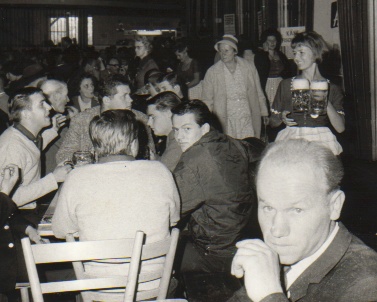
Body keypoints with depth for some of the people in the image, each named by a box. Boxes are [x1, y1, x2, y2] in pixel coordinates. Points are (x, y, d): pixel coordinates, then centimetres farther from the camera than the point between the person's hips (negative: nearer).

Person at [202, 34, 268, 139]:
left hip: (248, 122, 1)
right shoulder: (212, 72, 3)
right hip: (225, 123, -1)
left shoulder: (248, 68, 6)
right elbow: (207, 100, 9)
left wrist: (264, 115, 14)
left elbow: (258, 93, 14)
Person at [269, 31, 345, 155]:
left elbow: (340, 128, -4)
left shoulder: (332, 89, 7)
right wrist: (281, 118, -6)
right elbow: (272, 122, 15)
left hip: (321, 144, -1)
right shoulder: (286, 85, 12)